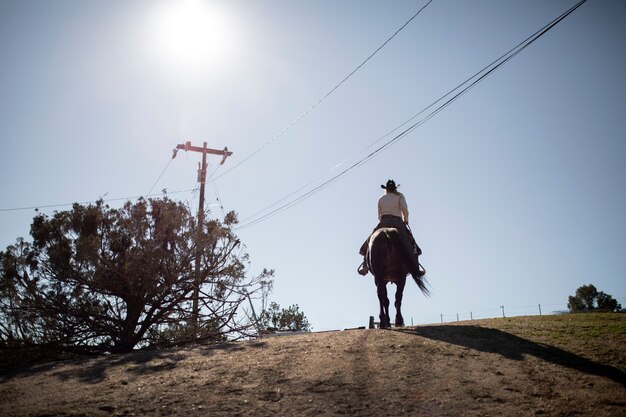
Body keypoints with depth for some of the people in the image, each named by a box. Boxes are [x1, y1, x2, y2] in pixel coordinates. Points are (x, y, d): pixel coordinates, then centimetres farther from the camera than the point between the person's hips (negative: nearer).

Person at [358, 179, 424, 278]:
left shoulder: (381, 199, 15)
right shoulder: (400, 196, 9)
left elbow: (379, 215, 13)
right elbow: (404, 208, -7)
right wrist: (406, 219, 6)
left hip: (384, 223, 1)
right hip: (398, 223, -1)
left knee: (370, 243, 12)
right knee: (409, 245, 4)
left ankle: (365, 266, -3)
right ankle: (415, 270, -11)